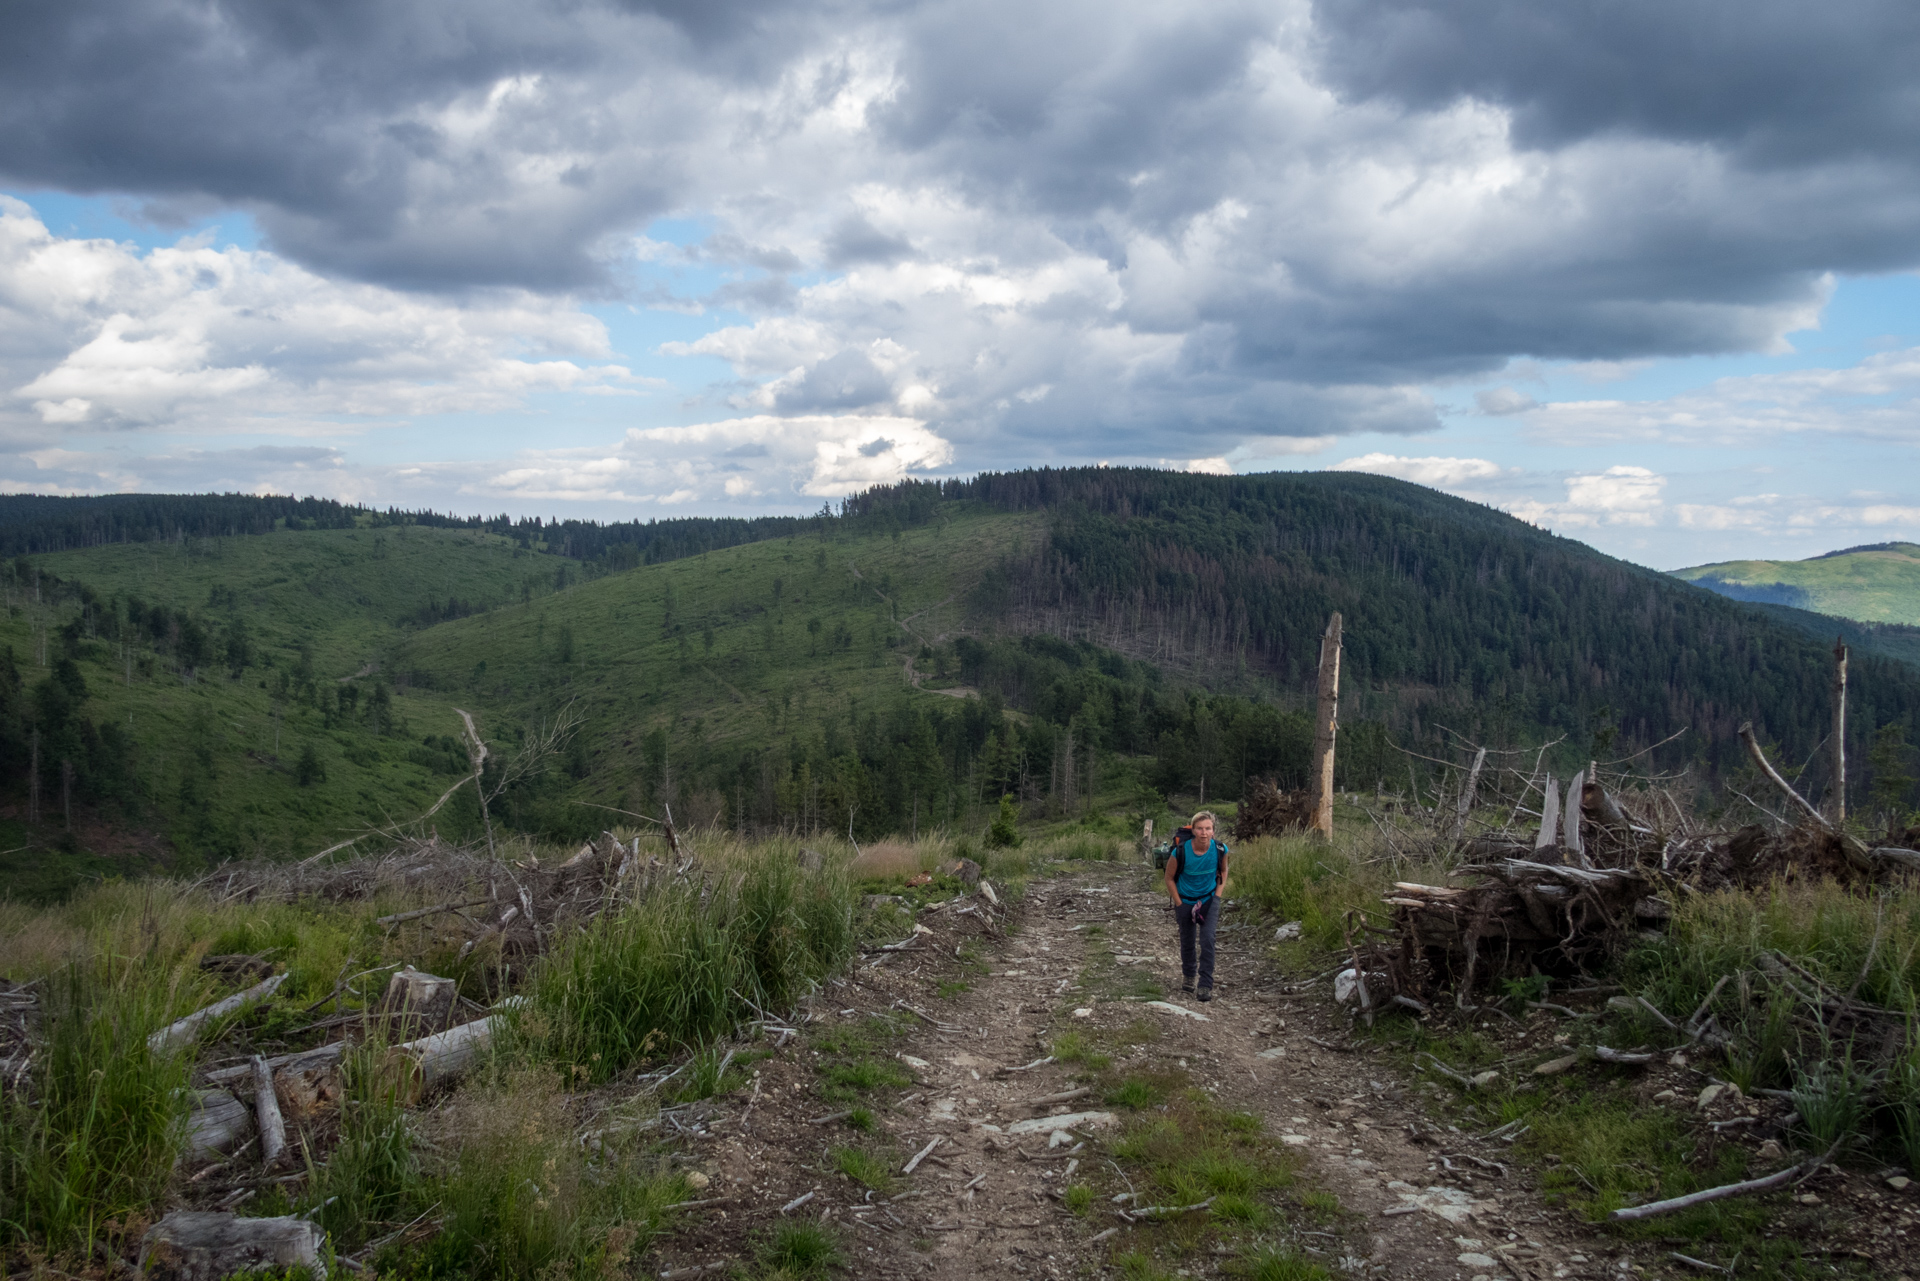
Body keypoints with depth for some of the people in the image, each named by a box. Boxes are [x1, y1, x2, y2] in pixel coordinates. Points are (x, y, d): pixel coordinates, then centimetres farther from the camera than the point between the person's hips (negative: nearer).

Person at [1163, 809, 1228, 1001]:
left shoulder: (1220, 849, -19)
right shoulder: (1180, 852, -26)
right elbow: (1169, 878, -9)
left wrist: (1217, 896, -2)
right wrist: (1179, 904, -8)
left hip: (1209, 899, 1)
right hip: (1186, 901, 0)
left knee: (1207, 939, -13)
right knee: (1187, 942, 13)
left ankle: (1206, 985, -5)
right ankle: (1188, 975, 40)